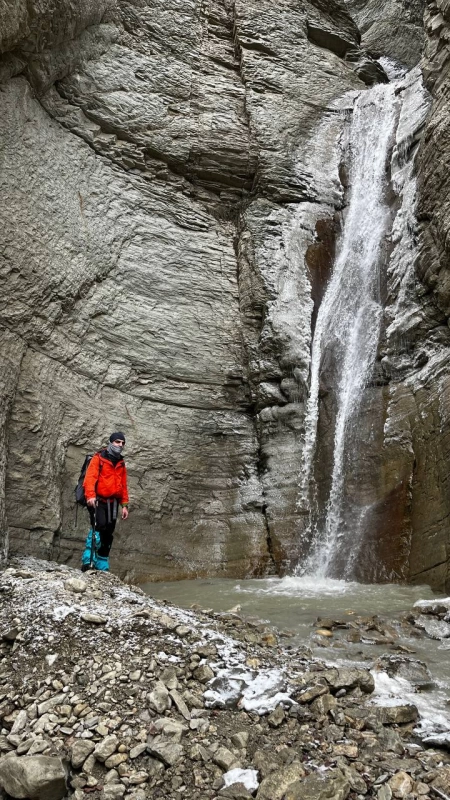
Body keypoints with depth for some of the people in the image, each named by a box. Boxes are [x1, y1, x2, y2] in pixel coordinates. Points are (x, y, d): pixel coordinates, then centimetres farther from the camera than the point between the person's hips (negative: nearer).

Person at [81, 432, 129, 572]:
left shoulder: (121, 463, 17)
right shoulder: (99, 458, -1)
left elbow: (123, 486, 18)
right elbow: (90, 477, -14)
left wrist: (124, 505, 10)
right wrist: (90, 495, -29)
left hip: (112, 503, 6)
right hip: (98, 500, -6)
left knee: (108, 534, 5)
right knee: (99, 527, -25)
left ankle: (102, 567, 13)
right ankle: (88, 560, -20)